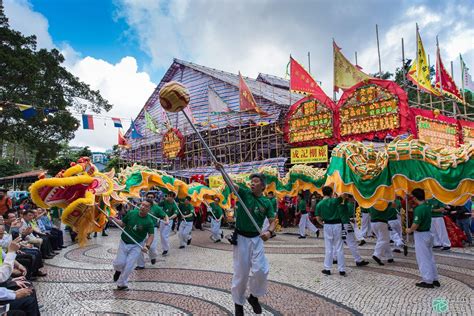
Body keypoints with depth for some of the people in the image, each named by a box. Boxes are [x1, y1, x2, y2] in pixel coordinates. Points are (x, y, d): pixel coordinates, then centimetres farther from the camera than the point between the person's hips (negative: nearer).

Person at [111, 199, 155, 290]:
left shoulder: (149, 222, -17)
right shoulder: (131, 213, -10)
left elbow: (151, 235, -14)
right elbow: (122, 224, 2)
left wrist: (147, 246, -29)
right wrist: (113, 219, -13)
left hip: (136, 245, -2)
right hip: (124, 242, 2)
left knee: (129, 266, -4)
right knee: (120, 263, -6)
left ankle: (122, 284, 20)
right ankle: (118, 271, 33)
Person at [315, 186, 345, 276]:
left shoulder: (319, 204, -1)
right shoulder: (334, 201, -8)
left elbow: (317, 218, 1)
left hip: (327, 226, 1)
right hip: (337, 225, -1)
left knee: (328, 248, 10)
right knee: (339, 248, 5)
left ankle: (327, 269, 12)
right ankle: (342, 269, 9)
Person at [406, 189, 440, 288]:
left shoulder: (419, 209, -24)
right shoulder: (427, 206, 3)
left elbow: (416, 225, -24)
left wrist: (409, 230, -7)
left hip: (421, 235, -9)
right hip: (428, 233, 9)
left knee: (423, 259, 2)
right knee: (430, 258, 18)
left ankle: (428, 281, 10)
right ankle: (434, 279, 26)